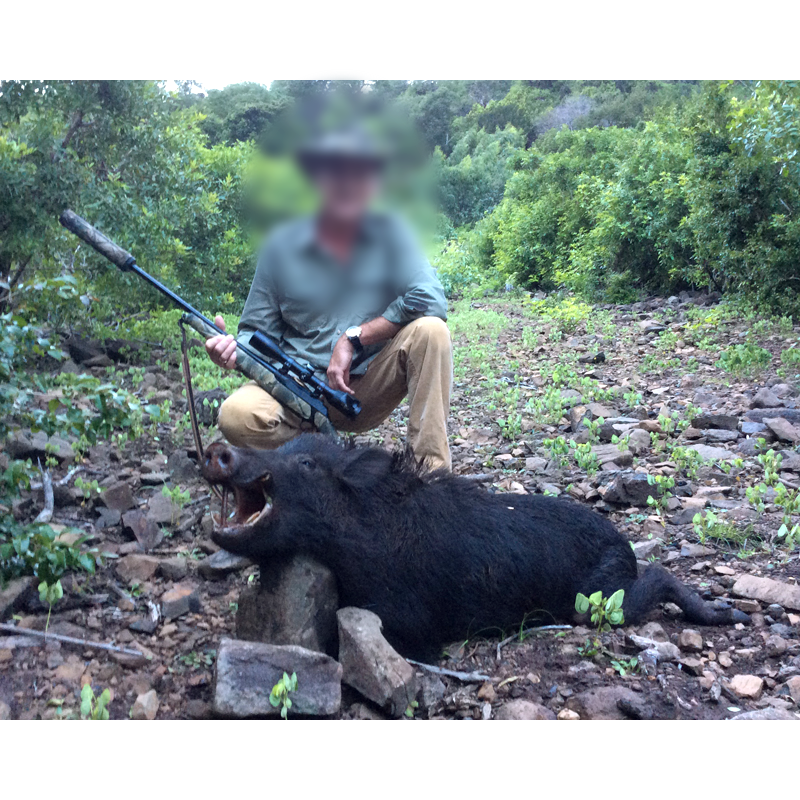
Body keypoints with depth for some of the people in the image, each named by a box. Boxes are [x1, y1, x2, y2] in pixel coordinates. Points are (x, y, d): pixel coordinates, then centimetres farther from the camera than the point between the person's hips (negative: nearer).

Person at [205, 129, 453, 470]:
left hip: (366, 392, 0)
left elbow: (430, 299, -16)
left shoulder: (391, 235, -2)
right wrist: (234, 349, -20)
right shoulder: (282, 246, -1)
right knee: (236, 415, -29)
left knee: (430, 330, -25)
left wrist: (354, 339, -19)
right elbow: (258, 332, 4)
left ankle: (433, 472, -21)